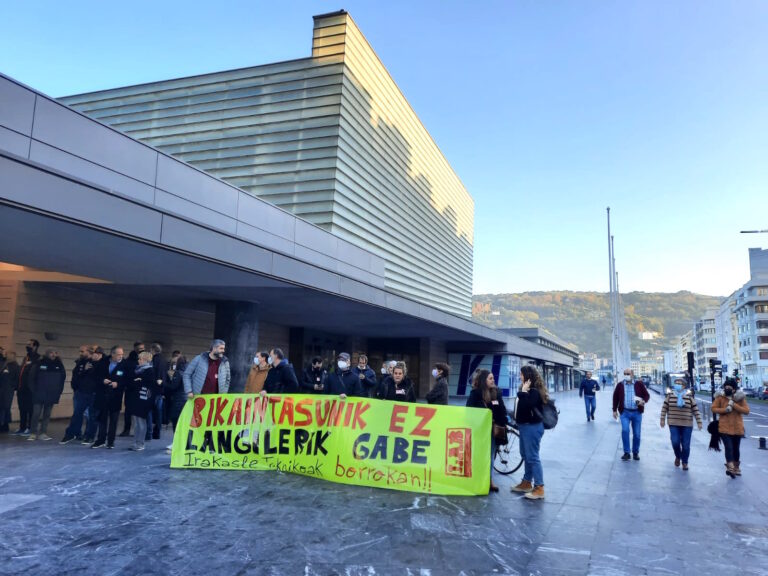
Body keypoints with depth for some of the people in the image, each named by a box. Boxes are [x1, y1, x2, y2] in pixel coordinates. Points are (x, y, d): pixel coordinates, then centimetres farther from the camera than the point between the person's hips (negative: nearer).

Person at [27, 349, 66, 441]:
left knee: (47, 415, 7)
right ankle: (33, 433, 3)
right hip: (39, 395, -3)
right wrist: (34, 390, -5)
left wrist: (59, 391, 0)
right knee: (36, 414, -6)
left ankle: (43, 433, 12)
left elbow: (63, 377, 7)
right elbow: (32, 377, -1)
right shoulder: (39, 364, -1)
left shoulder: (58, 365, 7)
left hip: (52, 395, 3)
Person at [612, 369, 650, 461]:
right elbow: (615, 398, 10)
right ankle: (626, 453, -4)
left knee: (637, 434, 5)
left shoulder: (639, 384, 2)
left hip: (637, 412, 0)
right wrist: (615, 410, 8)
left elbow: (647, 395, 7)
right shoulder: (620, 385, 4)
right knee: (625, 430, -17)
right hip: (625, 412, 0)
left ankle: (635, 453, 24)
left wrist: (643, 401, -15)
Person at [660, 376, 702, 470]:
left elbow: (695, 410, 3)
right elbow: (664, 408, 5)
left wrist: (699, 422, -1)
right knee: (675, 442, -9)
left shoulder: (689, 396, 0)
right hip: (673, 424, 0)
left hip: (687, 424, 0)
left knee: (686, 445, 3)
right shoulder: (670, 395, 1)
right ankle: (677, 456, 22)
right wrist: (662, 419, 3)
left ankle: (685, 462, 23)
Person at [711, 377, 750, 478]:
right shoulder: (720, 397, -4)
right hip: (724, 428, -2)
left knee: (736, 448, 15)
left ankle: (736, 467, 32)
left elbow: (746, 411, -11)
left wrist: (734, 405, -21)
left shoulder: (740, 397, -2)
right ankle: (730, 468, -12)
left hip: (737, 428, 2)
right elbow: (713, 409, -4)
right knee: (728, 447, -14)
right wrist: (725, 410, -19)